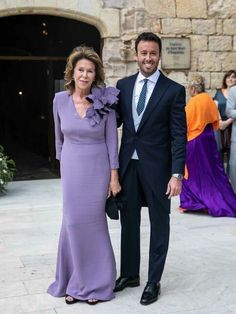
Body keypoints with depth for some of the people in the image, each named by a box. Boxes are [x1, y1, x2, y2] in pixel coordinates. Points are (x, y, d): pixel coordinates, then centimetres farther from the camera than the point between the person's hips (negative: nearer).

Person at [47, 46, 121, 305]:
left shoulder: (105, 101, -9)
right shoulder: (60, 100, -2)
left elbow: (111, 140, -5)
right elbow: (59, 137, 10)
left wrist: (114, 177, -6)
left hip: (98, 170, -2)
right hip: (71, 169, 2)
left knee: (93, 223, 5)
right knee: (73, 222, 6)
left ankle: (94, 282, 23)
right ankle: (75, 282, 23)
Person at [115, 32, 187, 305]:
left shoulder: (174, 90, -6)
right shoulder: (123, 85, 5)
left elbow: (179, 136, -8)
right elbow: (115, 121, 11)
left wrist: (177, 174, -14)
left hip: (156, 166, -4)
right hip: (128, 163, 4)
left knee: (159, 224, 8)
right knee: (128, 221, 14)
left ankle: (153, 281, 23)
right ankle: (129, 274, 32)